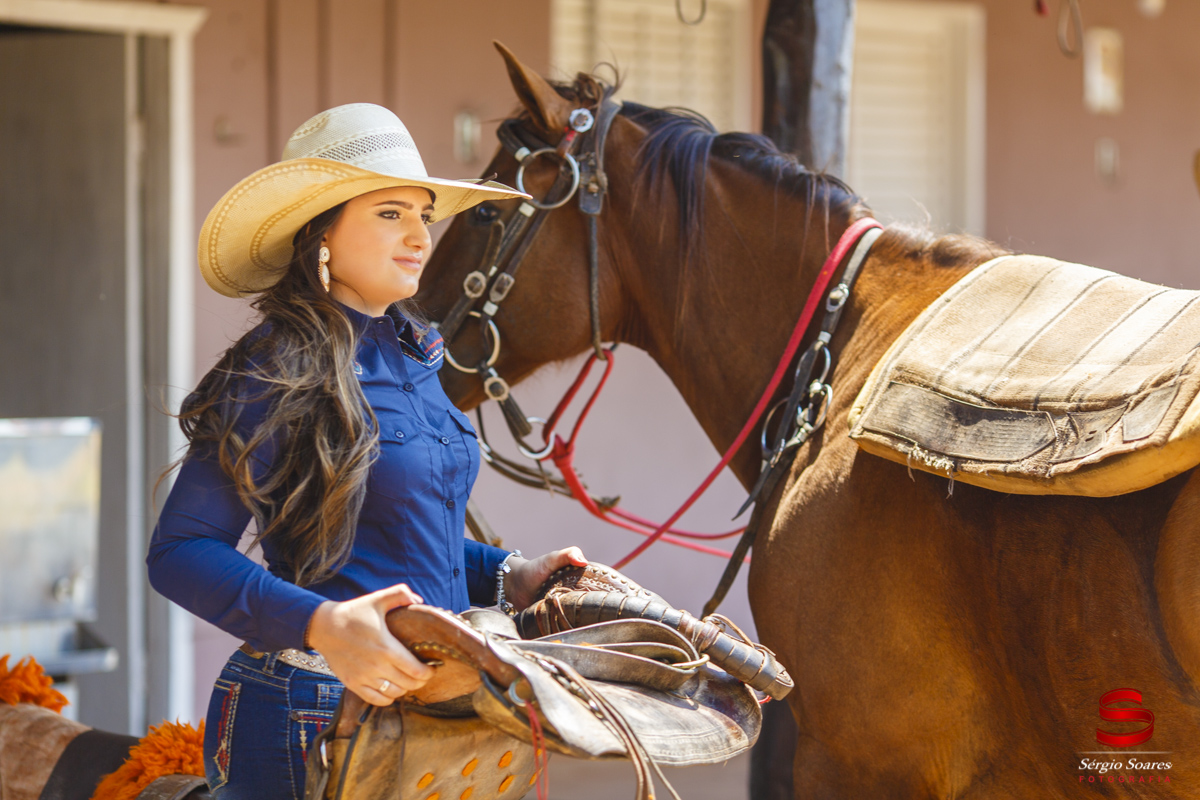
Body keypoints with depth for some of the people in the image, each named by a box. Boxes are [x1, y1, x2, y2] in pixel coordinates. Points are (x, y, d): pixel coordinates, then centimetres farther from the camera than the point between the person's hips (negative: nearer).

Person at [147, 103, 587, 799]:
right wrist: (323, 625, -31)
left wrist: (507, 577, 6)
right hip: (312, 711, -8)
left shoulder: (414, 355, 9)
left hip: (426, 693, 8)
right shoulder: (279, 374, -14)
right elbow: (180, 551, -19)